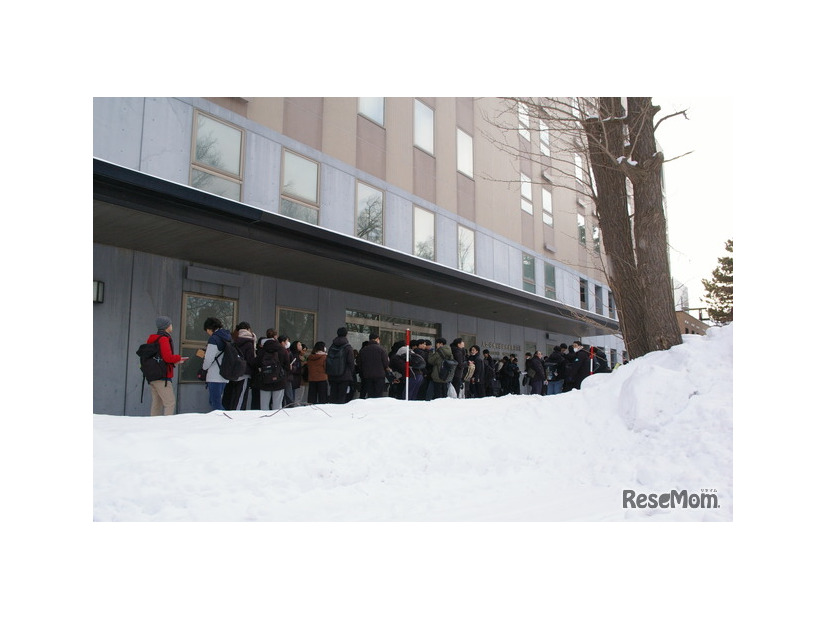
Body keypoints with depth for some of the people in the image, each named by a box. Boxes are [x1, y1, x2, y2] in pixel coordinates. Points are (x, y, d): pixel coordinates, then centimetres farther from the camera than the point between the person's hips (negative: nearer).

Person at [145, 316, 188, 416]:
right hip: (162, 376, -9)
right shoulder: (164, 339, -12)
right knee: (170, 403, -9)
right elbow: (168, 357, -21)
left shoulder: (153, 339, 16)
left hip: (152, 376, 9)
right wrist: (178, 358, -4)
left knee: (156, 404, 12)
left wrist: (174, 360, 16)